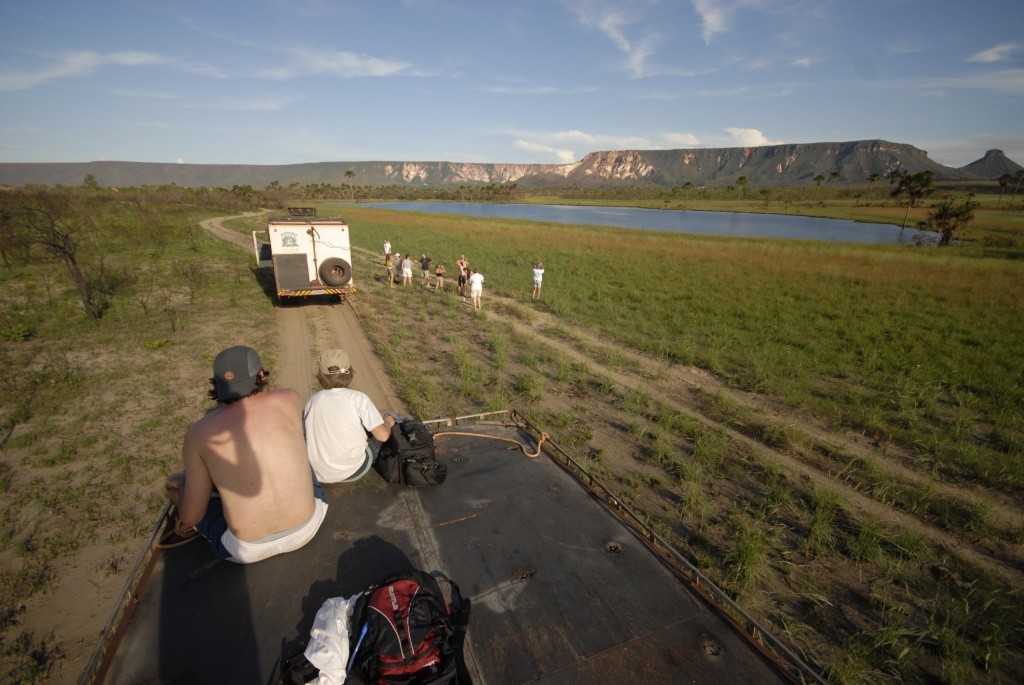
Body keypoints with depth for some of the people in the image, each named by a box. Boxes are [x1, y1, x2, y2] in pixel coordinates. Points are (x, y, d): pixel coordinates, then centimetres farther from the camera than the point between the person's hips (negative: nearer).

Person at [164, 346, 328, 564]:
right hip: (308, 528, 2)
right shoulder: (290, 399, -5)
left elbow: (190, 517, -3)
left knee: (176, 485, 20)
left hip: (249, 550, -1)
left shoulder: (198, 433, -8)